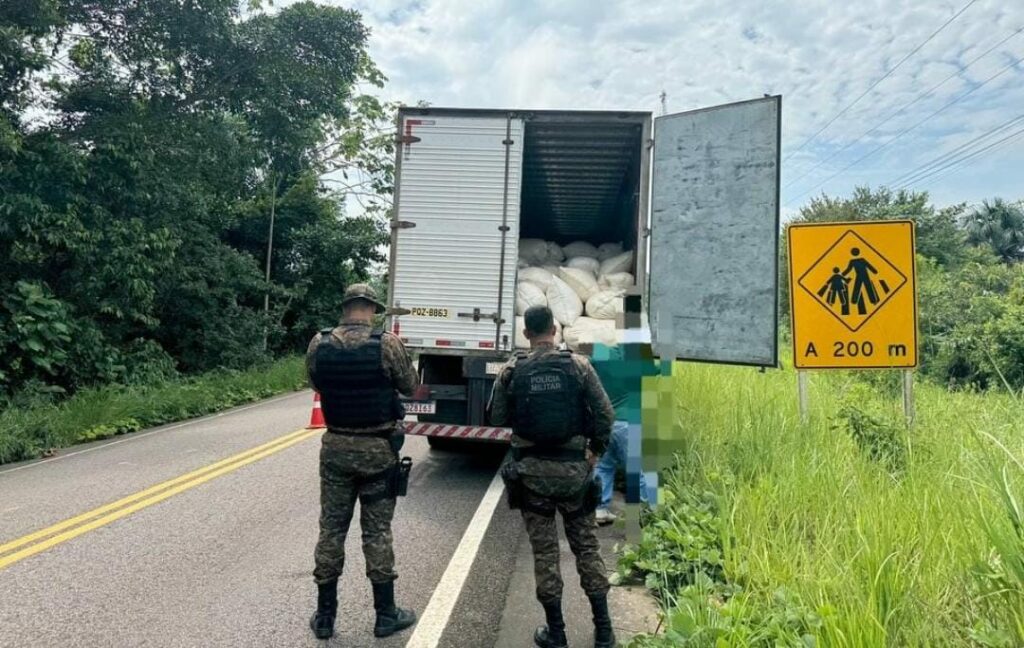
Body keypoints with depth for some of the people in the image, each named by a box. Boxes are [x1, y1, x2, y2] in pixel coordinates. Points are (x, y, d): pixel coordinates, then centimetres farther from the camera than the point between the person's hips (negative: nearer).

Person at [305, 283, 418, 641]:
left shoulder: (318, 343, -4)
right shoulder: (387, 343, -13)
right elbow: (409, 386, 1)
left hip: (335, 447, 3)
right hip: (378, 448, -2)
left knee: (331, 529, 12)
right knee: (377, 532, 7)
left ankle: (324, 615, 20)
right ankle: (385, 614, 18)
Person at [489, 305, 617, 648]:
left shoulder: (512, 371, -5)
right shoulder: (578, 365, -5)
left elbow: (497, 418, 1)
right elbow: (605, 414, -6)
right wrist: (596, 451, 8)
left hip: (532, 470, 0)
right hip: (573, 468, 1)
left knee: (544, 550, 10)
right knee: (587, 546, 13)